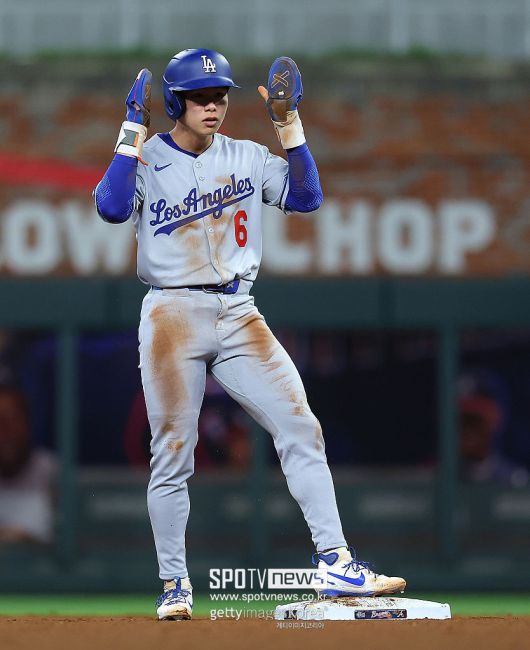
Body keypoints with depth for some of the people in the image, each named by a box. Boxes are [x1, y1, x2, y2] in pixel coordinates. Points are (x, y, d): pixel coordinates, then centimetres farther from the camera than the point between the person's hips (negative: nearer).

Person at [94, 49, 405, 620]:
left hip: (239, 316, 3)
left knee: (301, 428, -9)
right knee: (172, 455, 0)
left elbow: (305, 198, 2)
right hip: (173, 316, -3)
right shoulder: (146, 161, 0)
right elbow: (112, 208, -19)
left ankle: (334, 563, -11)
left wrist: (288, 123, -2)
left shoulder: (247, 158, 11)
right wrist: (134, 130, -18)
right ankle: (174, 584, 11)